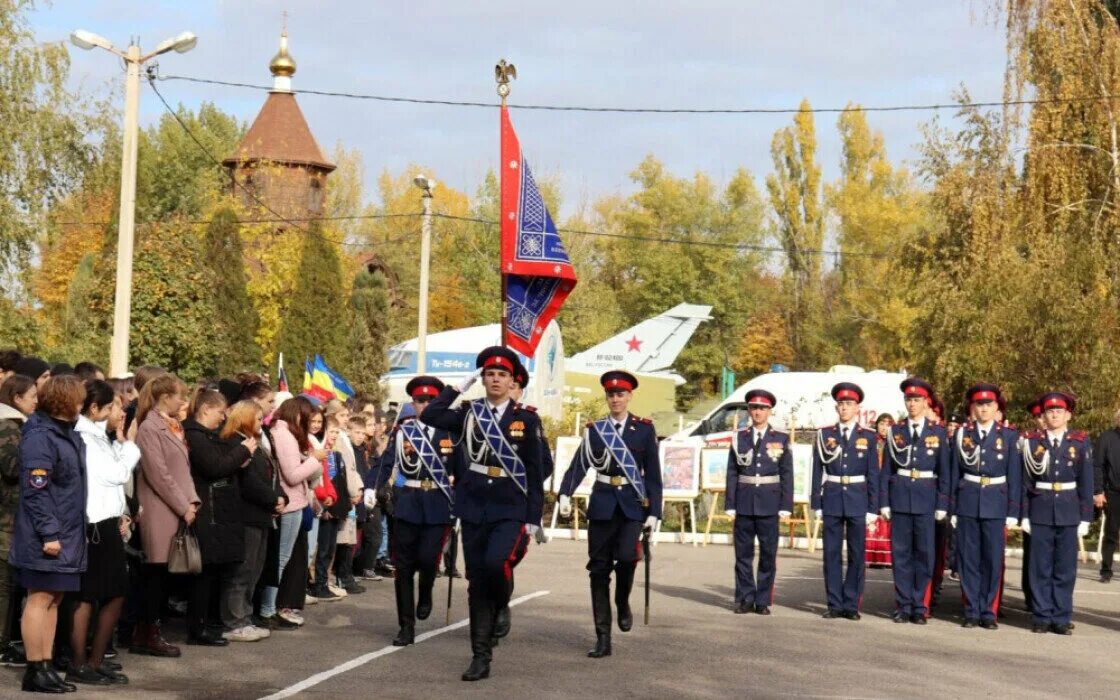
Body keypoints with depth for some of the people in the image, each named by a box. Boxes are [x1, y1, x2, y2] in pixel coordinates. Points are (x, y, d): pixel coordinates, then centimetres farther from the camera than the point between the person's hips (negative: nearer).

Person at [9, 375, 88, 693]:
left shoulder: (68, 434, 14)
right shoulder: (40, 438, -14)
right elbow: (35, 491, -19)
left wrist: (64, 532, 15)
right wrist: (49, 533, -22)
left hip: (67, 533, 9)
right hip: (46, 536, -9)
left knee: (54, 599, 11)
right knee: (40, 598, -4)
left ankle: (45, 666, 16)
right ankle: (34, 671, 1)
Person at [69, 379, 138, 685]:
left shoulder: (99, 436, 17)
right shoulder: (85, 438, -12)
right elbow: (118, 474, -12)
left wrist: (119, 516, 6)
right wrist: (126, 443, 2)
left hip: (107, 523, 10)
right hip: (93, 525, -10)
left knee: (116, 594, 12)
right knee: (86, 597, -3)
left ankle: (96, 661, 20)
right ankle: (78, 665, 4)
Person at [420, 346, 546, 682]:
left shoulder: (527, 419, 1)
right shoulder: (468, 412, 6)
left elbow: (535, 472, 1)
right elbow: (430, 417, -7)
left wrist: (533, 517, -4)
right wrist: (459, 387, -3)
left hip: (511, 510, -2)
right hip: (474, 509, 2)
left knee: (495, 562, -26)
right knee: (476, 583, 4)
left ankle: (502, 605, 8)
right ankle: (481, 657, 11)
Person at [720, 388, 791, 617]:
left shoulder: (781, 439, 5)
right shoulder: (739, 438, 8)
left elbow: (787, 475, 3)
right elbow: (732, 473, 6)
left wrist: (786, 506, -4)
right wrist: (730, 504, 1)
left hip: (769, 504, -1)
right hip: (744, 503, 1)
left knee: (768, 554, 1)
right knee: (743, 553, 4)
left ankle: (763, 601, 8)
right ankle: (745, 599, 11)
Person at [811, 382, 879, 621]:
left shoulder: (868, 436, 4)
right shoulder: (825, 435, 6)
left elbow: (873, 474, 3)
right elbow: (818, 470, 5)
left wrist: (873, 508, -2)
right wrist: (816, 503, 1)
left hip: (857, 501, -1)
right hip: (832, 500, 1)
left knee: (856, 555, 2)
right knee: (832, 554, 2)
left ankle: (851, 604, 9)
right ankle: (835, 604, 9)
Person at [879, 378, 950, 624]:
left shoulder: (938, 432, 4)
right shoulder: (895, 431, 7)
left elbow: (944, 471, 3)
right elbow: (886, 469, 7)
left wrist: (942, 505, -2)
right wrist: (884, 502, 1)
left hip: (926, 499, -1)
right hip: (900, 498, 1)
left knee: (925, 553, 1)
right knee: (900, 553, 3)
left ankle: (919, 607, 7)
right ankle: (903, 606, 9)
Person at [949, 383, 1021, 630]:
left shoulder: (1009, 436, 2)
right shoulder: (962, 434, 5)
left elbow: (1015, 476, 2)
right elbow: (955, 472, 7)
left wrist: (1013, 512, -3)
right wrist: (952, 509, 4)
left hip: (996, 504, -1)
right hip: (967, 502, 1)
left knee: (993, 560, 1)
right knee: (969, 559, 3)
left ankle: (988, 612, 10)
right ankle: (972, 611, 10)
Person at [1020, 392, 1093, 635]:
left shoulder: (1081, 442, 2)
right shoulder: (1033, 442, 3)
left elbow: (1086, 482, 2)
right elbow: (1026, 481, 4)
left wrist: (1085, 517, -2)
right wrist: (1024, 514, 0)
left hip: (1069, 512, 0)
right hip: (1040, 512, 0)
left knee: (1065, 568, 3)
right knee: (1040, 567, 3)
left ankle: (1061, 618, 9)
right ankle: (1042, 617, 10)